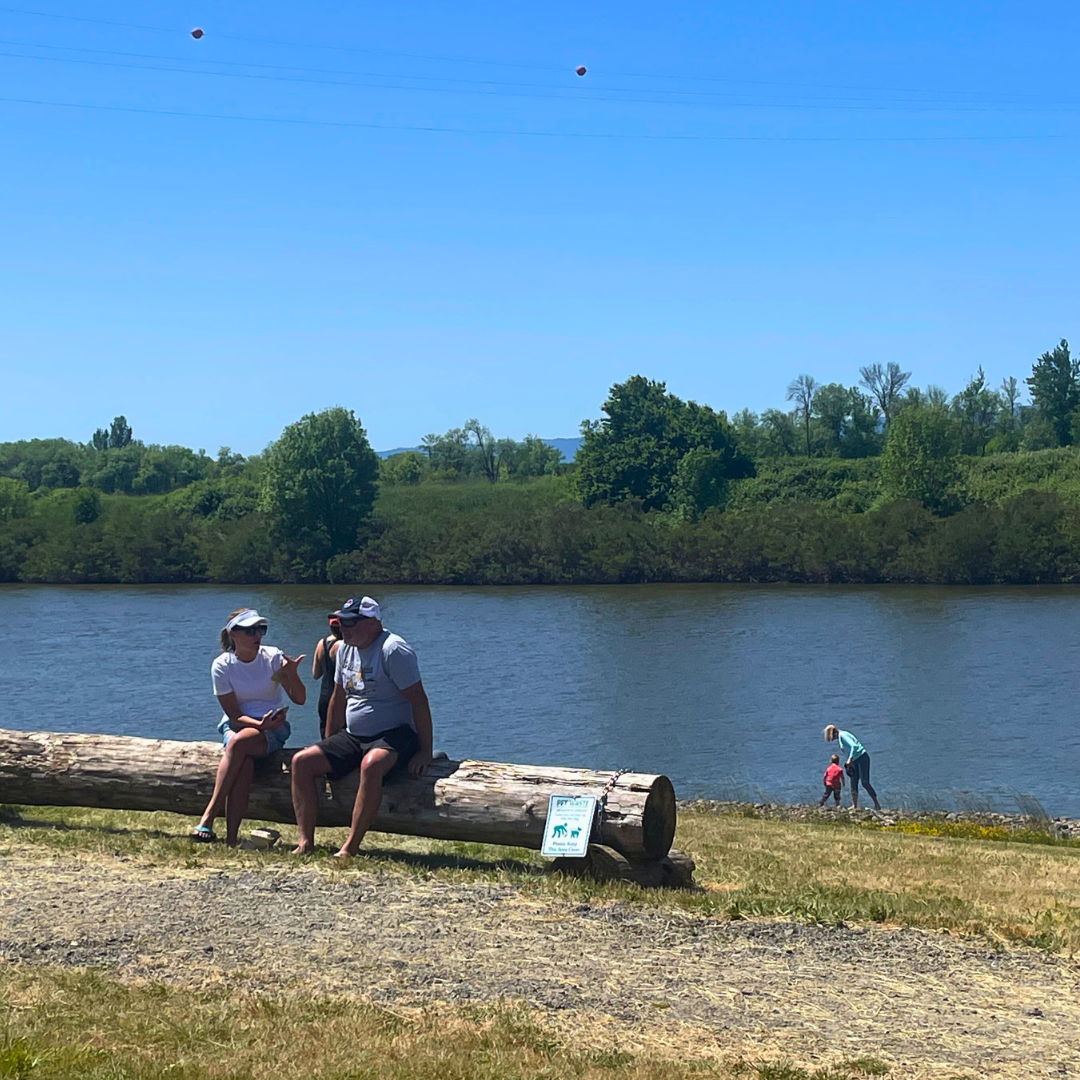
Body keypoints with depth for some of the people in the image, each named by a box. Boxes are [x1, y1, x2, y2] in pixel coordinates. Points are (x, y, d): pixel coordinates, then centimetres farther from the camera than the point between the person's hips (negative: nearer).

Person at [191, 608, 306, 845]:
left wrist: (292, 674, -29)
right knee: (244, 763, -35)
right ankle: (231, 838, -37)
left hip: (273, 729, -1)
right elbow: (234, 714, -7)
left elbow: (299, 699, -10)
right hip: (236, 725, 1)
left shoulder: (273, 657, -5)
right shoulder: (221, 666, -6)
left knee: (239, 742, -35)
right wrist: (259, 724, -25)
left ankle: (209, 816, -36)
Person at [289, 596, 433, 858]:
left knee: (371, 764, -39)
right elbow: (338, 699, 20)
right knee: (302, 762, -7)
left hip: (395, 737, -8)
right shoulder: (345, 649, 10)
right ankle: (305, 842, -13)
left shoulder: (393, 650, -16)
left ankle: (350, 848, -37)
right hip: (352, 737, 8)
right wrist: (328, 747, 20)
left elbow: (418, 700, -18)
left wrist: (425, 752, -20)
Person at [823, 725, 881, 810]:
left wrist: (850, 759, -26)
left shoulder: (842, 735, -11)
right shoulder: (840, 737, 17)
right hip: (855, 761, 10)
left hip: (862, 757, -10)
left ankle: (877, 804, -11)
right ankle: (854, 806, 7)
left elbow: (854, 746, -23)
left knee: (865, 782, -13)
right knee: (853, 784, 6)